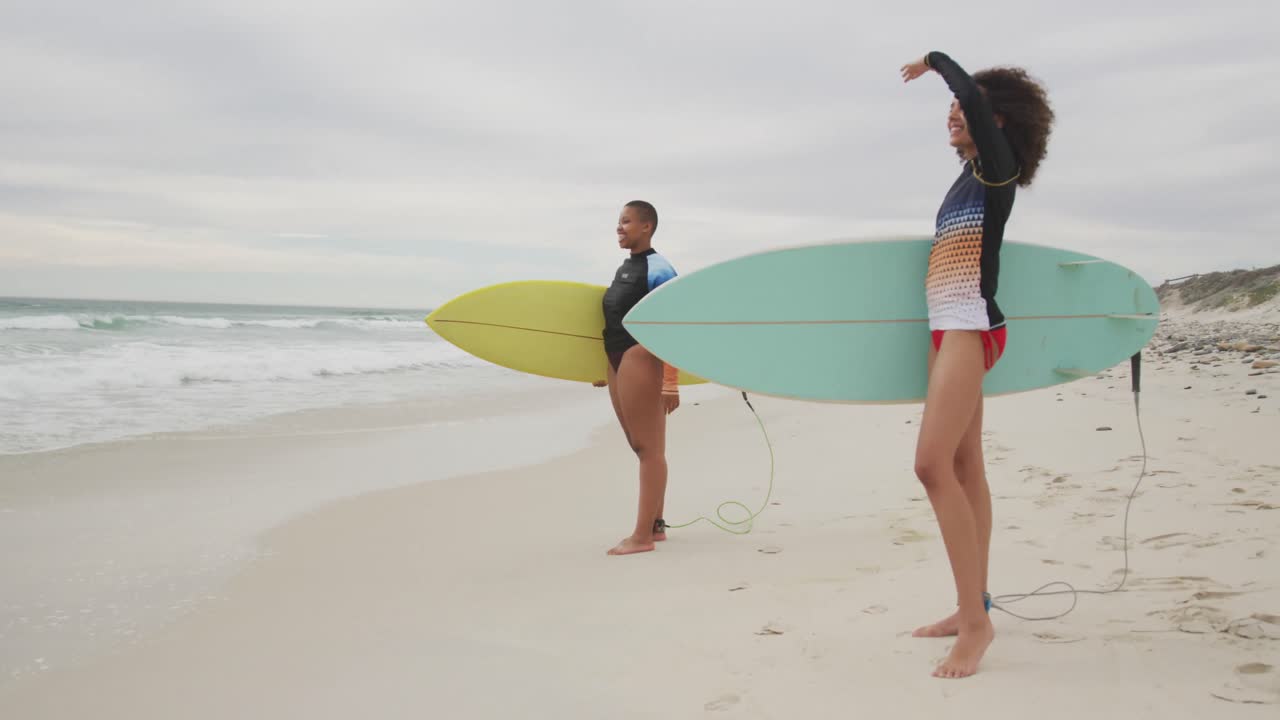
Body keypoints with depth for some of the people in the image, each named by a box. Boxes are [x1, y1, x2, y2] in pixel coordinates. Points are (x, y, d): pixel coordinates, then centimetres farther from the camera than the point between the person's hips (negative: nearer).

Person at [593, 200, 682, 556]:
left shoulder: (658, 270, -10)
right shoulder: (624, 268, 17)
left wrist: (670, 383, -21)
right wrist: (606, 370, 23)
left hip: (641, 359, -10)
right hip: (619, 362, 10)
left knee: (649, 449, -5)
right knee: (642, 448, 15)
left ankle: (643, 535, -4)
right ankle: (656, 524, 25)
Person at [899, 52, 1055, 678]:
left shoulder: (997, 167, -5)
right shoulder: (969, 177, 18)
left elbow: (975, 96, -21)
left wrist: (936, 60, -5)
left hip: (969, 326, -10)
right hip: (947, 328, 10)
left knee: (933, 463, -21)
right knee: (964, 468, 9)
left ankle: (976, 621, -19)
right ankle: (973, 606, 15)